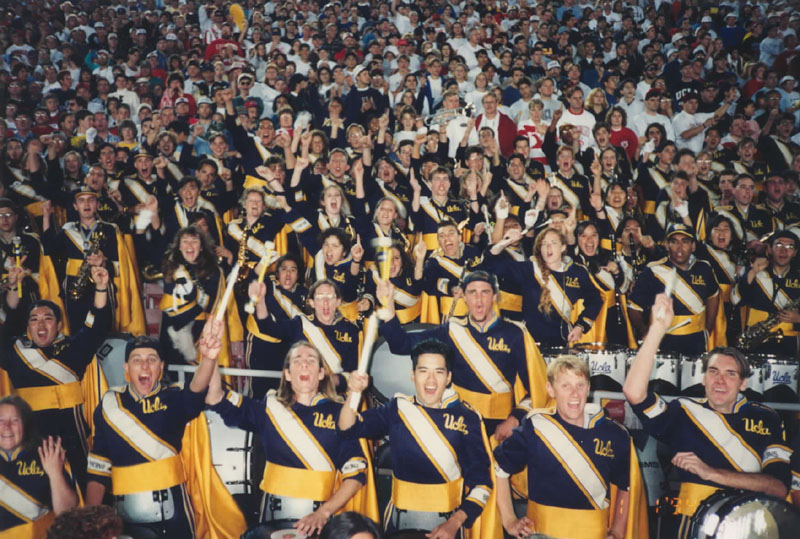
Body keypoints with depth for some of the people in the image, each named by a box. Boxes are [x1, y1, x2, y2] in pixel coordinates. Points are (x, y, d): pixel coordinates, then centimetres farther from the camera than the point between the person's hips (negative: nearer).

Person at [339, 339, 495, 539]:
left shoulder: (467, 417, -8)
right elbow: (349, 428, -5)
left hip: (445, 522, -1)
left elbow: (481, 481, -7)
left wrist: (454, 523, -17)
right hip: (400, 519, 2)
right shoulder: (398, 409, -2)